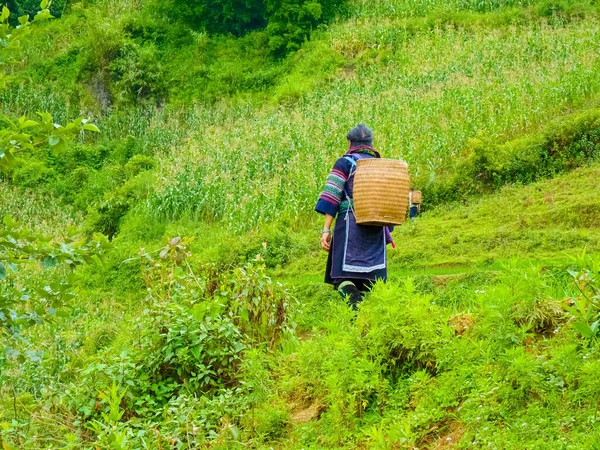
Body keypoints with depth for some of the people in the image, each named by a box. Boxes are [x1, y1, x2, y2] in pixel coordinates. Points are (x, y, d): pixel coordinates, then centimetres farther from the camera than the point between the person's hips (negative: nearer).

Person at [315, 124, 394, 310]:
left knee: (344, 275, -7)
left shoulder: (344, 163, 2)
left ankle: (356, 306, -32)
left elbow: (331, 197, -6)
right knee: (370, 278, 8)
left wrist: (326, 230, -6)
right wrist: (386, 232, 20)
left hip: (350, 223, -4)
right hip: (377, 228, 4)